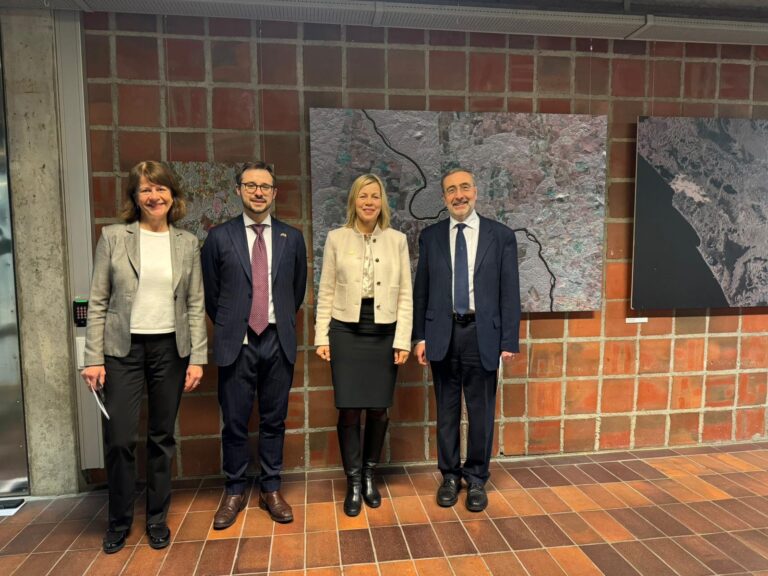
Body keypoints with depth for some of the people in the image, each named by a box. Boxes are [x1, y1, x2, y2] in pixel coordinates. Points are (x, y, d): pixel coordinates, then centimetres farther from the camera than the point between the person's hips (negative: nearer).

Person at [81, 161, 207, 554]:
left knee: (162, 439, 10)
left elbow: (196, 305, 3)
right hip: (123, 349, -1)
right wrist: (93, 358, -5)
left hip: (171, 349, 1)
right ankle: (119, 521, 25)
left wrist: (197, 357, -2)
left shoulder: (187, 243, 4)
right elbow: (97, 302, 0)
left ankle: (157, 519, 28)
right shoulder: (113, 237, 0)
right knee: (119, 439, 1)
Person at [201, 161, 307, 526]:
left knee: (274, 421, 11)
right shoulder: (219, 236, 1)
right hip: (236, 343, -1)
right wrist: (228, 327, 11)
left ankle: (271, 490, 26)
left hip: (278, 342, 1)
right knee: (234, 422, 8)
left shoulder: (292, 238, 5)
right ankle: (235, 491, 26)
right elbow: (211, 293, 8)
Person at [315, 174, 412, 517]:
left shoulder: (397, 240, 3)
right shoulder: (336, 238, 2)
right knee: (349, 411, 1)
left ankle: (369, 475, 30)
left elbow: (405, 293, 3)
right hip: (346, 332, -1)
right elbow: (326, 292, 3)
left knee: (378, 410, 7)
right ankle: (353, 482, 20)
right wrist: (321, 337, -1)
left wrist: (403, 339, -2)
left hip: (384, 334, 1)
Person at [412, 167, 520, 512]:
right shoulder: (430, 236, 5)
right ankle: (450, 475, 30)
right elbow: (421, 290, 6)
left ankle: (477, 479, 28)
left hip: (482, 334, -1)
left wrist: (509, 341, -3)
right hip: (442, 333, 1)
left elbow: (509, 292, 0)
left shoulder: (501, 236, 1)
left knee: (481, 412, 9)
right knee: (446, 411, 12)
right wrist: (419, 336, 1)